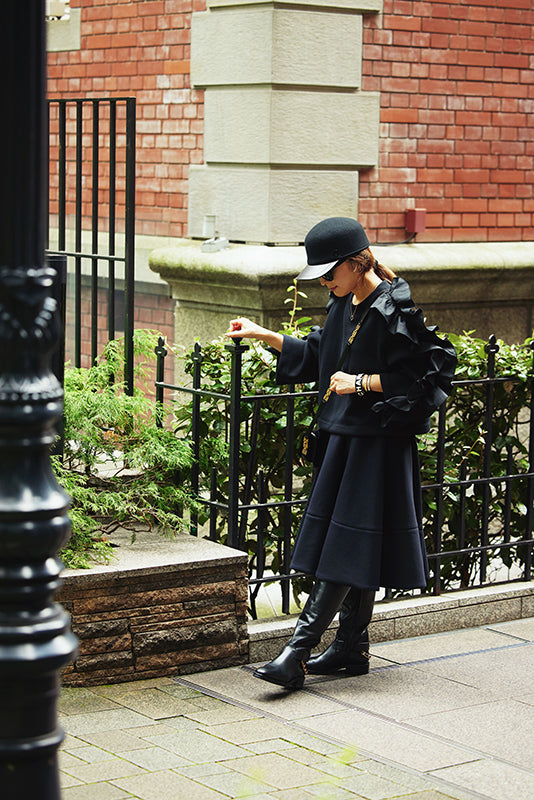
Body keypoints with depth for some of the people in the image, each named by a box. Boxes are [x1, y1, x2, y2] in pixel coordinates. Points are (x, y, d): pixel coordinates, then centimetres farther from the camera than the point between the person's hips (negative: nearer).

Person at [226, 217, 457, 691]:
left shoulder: (394, 310, -16)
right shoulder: (345, 306, 10)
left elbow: (418, 375, -17)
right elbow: (316, 355, 22)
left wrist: (362, 382, -16)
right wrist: (263, 335, 17)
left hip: (376, 443, -9)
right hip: (344, 437, 9)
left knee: (347, 549, -8)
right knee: (346, 545, 12)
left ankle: (299, 651, -11)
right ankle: (352, 648, 21)